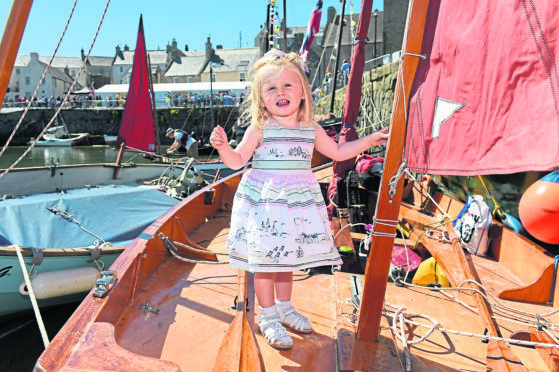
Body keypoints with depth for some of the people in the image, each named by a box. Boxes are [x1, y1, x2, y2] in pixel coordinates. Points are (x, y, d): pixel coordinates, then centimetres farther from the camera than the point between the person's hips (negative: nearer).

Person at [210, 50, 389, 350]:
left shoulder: (311, 130, 5)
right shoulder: (260, 129, -6)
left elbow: (338, 152, 18)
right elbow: (237, 161, -5)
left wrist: (370, 140, 17)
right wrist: (223, 147, -25)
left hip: (299, 201, 4)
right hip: (265, 202, -4)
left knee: (288, 257, 16)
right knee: (265, 259, 1)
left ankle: (284, 307, 36)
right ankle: (268, 317, 20)